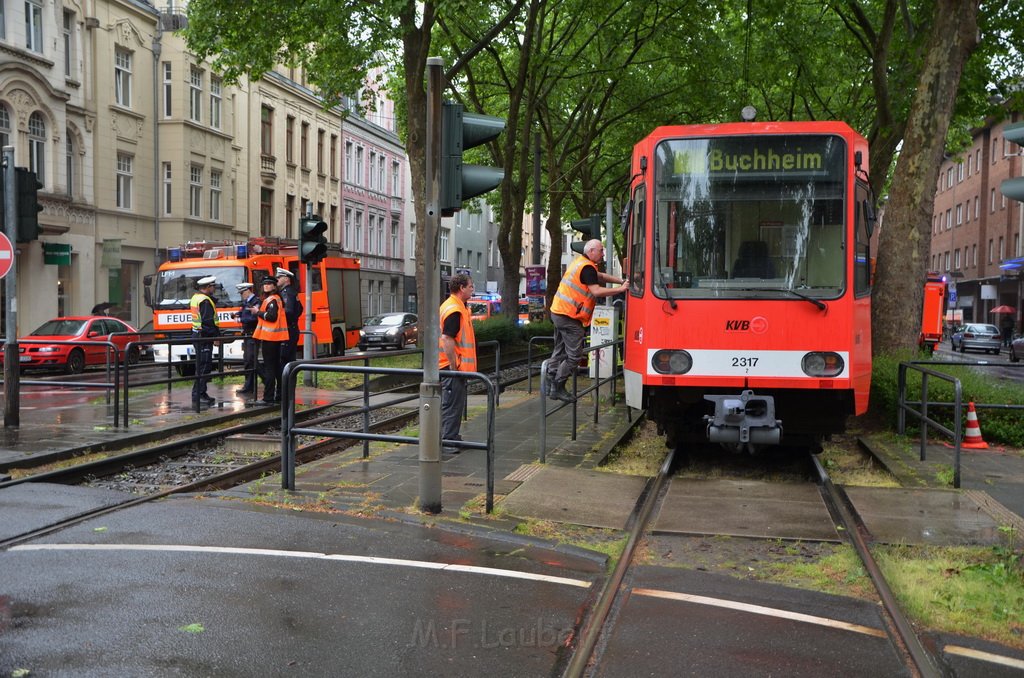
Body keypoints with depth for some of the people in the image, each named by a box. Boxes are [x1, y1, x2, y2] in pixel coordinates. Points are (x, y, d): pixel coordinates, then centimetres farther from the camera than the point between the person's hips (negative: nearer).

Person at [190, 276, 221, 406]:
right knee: (203, 367, -9)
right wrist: (216, 336, -16)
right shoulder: (205, 301, -16)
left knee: (202, 365, 15)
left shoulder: (195, 297, 16)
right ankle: (198, 397, -10)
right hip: (204, 337, -11)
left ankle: (201, 394, 20)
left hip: (197, 335, 11)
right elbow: (208, 321, -22)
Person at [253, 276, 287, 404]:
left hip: (269, 338, -10)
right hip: (278, 338, 10)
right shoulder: (277, 298, 19)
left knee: (268, 368, -9)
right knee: (277, 366, 14)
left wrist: (258, 312, -11)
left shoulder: (271, 300, -12)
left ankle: (268, 398, -9)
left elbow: (271, 316, -23)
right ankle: (280, 396, 20)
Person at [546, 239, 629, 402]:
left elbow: (600, 276, 23)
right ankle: (558, 388, 0)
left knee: (560, 351, 17)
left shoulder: (580, 262, 16)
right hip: (569, 316, -10)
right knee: (574, 355, -4)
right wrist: (620, 289, -17)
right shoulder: (587, 268, -15)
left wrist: (621, 282, 14)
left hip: (558, 312, 10)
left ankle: (550, 385, 21)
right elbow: (596, 291, -23)